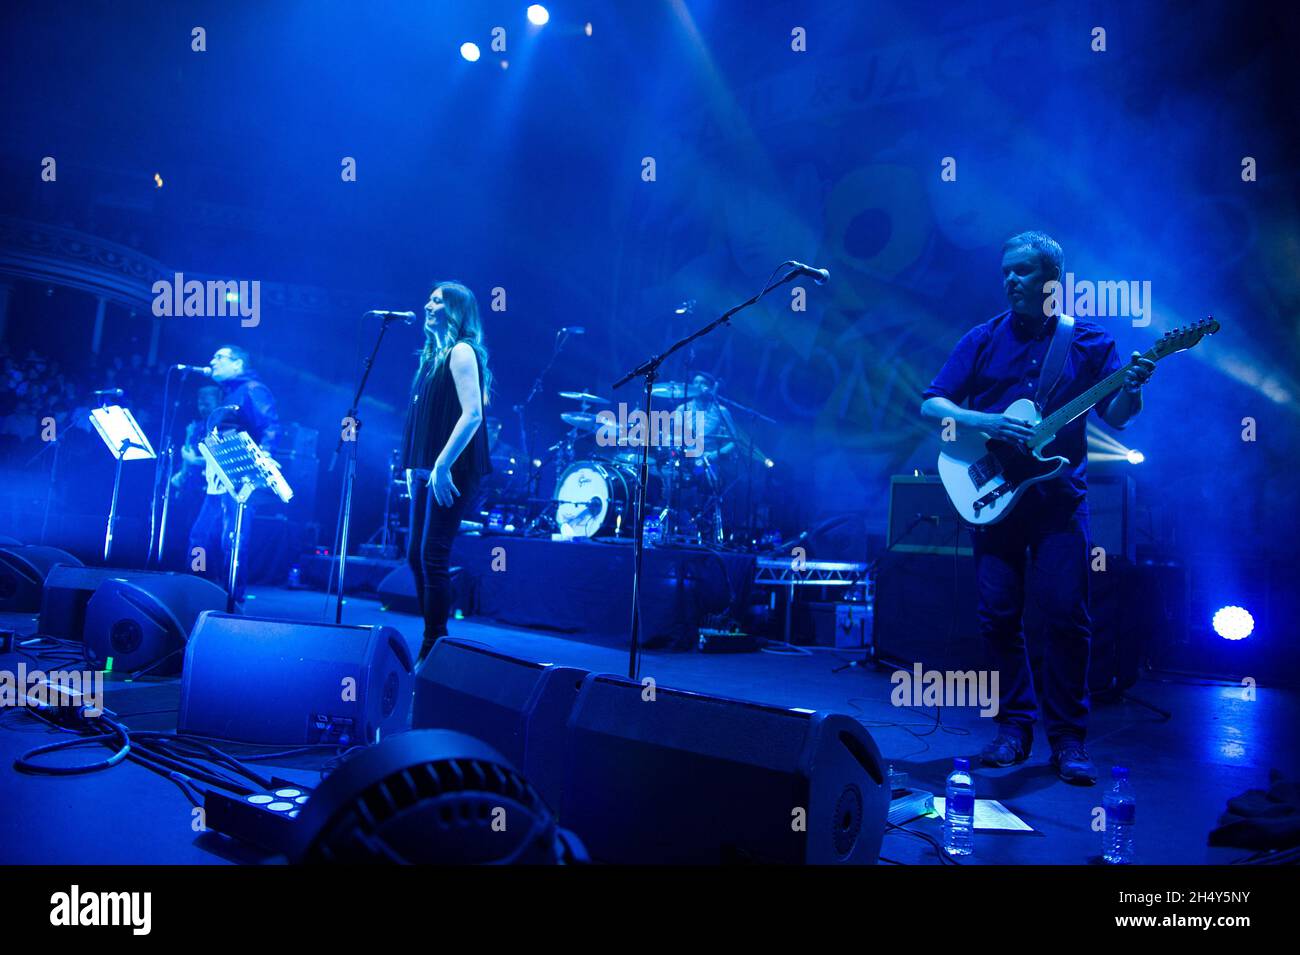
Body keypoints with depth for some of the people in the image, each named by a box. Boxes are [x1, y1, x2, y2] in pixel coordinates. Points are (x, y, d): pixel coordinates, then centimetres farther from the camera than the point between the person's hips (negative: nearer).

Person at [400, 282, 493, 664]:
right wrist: (414, 466, 15)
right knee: (416, 555, 11)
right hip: (429, 470, 10)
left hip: (451, 471, -10)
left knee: (433, 556, -9)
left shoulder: (461, 352, -8)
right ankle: (431, 642, 20)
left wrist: (442, 465, -22)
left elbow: (472, 415, -19)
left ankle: (433, 649, -2)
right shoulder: (433, 354, 18)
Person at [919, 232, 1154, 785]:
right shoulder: (983, 340, 7)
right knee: (999, 615, 1)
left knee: (1067, 615, -5)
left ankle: (1068, 740, 8)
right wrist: (985, 422, -14)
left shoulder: (1088, 341, 7)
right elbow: (931, 405, 2)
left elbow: (1115, 417, 4)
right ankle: (1014, 728, 15)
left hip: (1061, 495, -1)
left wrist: (1132, 389, -17)